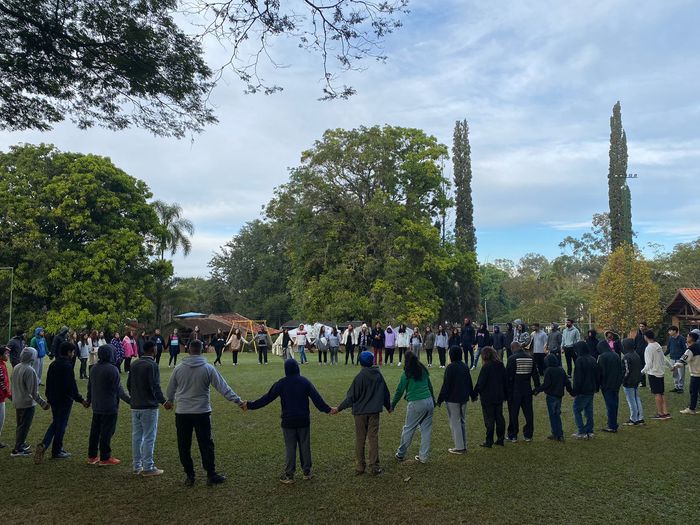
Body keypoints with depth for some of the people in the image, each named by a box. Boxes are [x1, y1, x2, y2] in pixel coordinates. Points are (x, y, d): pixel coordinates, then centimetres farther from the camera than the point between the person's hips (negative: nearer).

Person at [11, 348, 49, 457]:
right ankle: (17, 450, 6)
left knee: (20, 425, 22)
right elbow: (33, 391, -23)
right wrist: (43, 403, -18)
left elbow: (15, 385, 11)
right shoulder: (30, 370, -24)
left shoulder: (16, 368, 0)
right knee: (24, 426, 2)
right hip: (27, 403, -8)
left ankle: (20, 444, 35)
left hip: (17, 402, 8)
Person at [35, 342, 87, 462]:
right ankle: (56, 451, 13)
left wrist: (49, 397, 25)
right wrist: (80, 399, -16)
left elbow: (48, 382, 15)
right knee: (61, 425, 4)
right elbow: (71, 386, -22)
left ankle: (43, 445, 4)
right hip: (65, 400, -8)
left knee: (55, 423, 21)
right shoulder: (67, 366, -20)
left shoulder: (53, 364, 6)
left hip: (53, 399, 8)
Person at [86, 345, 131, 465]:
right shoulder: (112, 369, -18)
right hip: (109, 407, -8)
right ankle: (105, 458, 7)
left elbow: (89, 386, 16)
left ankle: (92, 456, 23)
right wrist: (129, 400, -6)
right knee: (107, 432, 0)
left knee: (95, 431, 15)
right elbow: (118, 389, -16)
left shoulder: (95, 368, 6)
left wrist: (88, 400, 31)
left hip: (96, 406, 8)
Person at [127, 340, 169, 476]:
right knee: (149, 437, -1)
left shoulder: (134, 364, 9)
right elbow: (155, 387, -18)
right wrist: (163, 401, -9)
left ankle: (137, 466, 20)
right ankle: (148, 468, 3)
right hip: (149, 407, -8)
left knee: (136, 436, 13)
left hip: (135, 407, 8)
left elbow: (128, 384, 15)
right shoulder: (152, 365, -14)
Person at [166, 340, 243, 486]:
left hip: (182, 413, 2)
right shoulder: (208, 368, -7)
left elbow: (171, 389, 15)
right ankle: (211, 475, 12)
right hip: (202, 412, -1)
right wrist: (238, 401, -2)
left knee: (184, 446, 11)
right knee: (206, 444, 7)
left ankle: (189, 476, 17)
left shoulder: (178, 368, -1)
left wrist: (169, 401, 36)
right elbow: (223, 388, -8)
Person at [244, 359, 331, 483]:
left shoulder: (281, 383, -7)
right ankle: (307, 472, 20)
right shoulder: (305, 382, -3)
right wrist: (327, 409, 1)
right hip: (304, 421, 1)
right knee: (305, 446, 12)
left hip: (288, 421, -1)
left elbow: (267, 398, -5)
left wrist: (250, 405, 3)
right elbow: (316, 398, -6)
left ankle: (289, 475, 8)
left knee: (290, 447, 5)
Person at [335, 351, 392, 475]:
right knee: (373, 438, 8)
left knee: (360, 439, 8)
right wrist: (388, 407, 28)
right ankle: (374, 467, 10)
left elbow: (351, 397, -12)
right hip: (374, 412, 3)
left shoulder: (359, 377, -14)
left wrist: (339, 408, -3)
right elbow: (385, 393, 11)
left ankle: (359, 467, 13)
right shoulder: (378, 375, -1)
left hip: (360, 413, -3)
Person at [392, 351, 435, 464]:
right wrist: (433, 401, 28)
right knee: (426, 429, 10)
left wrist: (392, 405, 7)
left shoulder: (406, 374, -5)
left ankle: (401, 454, 17)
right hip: (429, 401, 5)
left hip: (416, 404, -5)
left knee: (408, 428, 7)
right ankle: (423, 456, 14)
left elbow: (400, 391, -2)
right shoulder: (423, 371, 11)